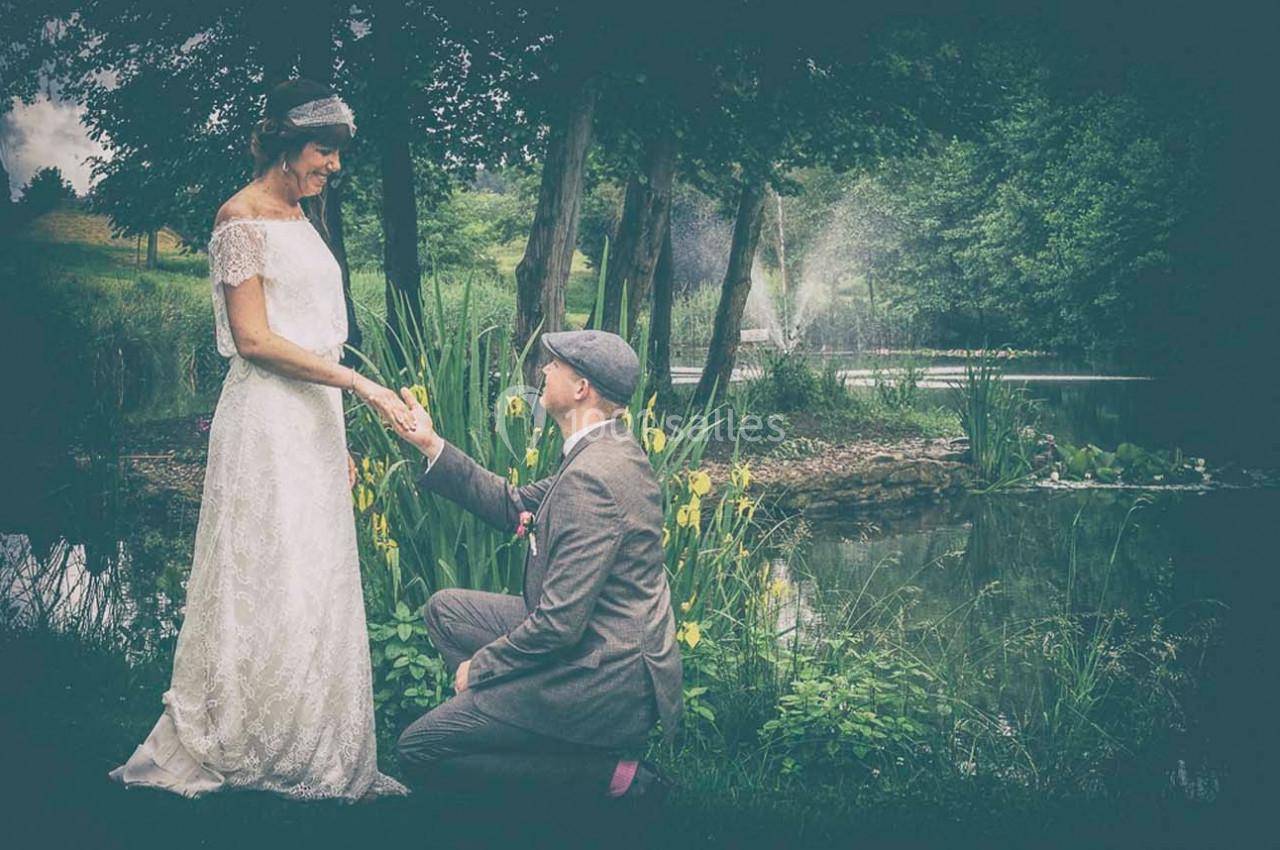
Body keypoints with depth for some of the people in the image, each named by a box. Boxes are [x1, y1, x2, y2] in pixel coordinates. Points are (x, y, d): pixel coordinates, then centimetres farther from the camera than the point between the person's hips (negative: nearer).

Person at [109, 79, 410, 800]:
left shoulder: (297, 219, 17)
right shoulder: (243, 219, -9)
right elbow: (253, 339, -16)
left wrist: (339, 441, 15)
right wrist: (359, 382, -18)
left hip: (315, 426, 8)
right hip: (267, 424, -8)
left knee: (317, 585, 8)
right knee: (267, 584, -5)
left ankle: (309, 753, 15)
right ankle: (238, 747, 6)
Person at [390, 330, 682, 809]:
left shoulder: (592, 477, -26)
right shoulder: (610, 449, 5)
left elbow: (559, 623, -26)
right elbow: (514, 507, 14)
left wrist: (481, 665, -10)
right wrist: (430, 445, 11)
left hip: (607, 682, -10)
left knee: (418, 751, -7)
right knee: (445, 610, 19)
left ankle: (614, 778, -5)